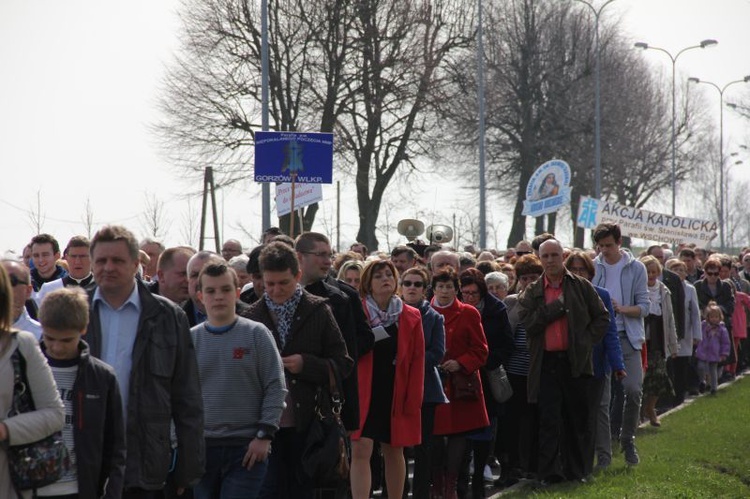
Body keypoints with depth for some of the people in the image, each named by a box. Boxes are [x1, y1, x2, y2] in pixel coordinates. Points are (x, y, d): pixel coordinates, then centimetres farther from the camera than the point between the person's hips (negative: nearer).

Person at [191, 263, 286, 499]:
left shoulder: (256, 334, 0)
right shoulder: (190, 339, 6)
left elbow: (275, 388, -1)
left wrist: (265, 435, -7)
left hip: (247, 447, -3)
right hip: (200, 446, 3)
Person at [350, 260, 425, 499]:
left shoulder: (411, 317, 3)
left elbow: (417, 361, 2)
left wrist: (413, 399, -3)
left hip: (396, 397, 2)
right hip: (363, 395, -2)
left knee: (394, 452, 11)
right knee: (360, 451, -10)